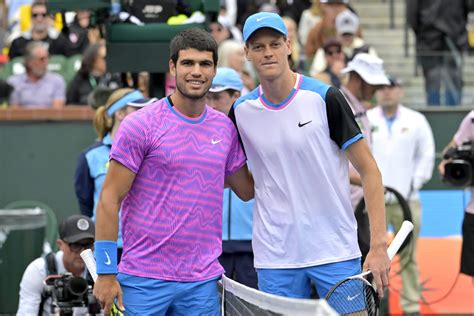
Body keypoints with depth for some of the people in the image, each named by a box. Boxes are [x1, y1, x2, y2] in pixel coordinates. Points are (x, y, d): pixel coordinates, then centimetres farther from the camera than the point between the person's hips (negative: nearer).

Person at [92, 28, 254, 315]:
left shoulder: (226, 128, 9)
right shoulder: (140, 125, -6)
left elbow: (247, 189, 23)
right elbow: (109, 199, -6)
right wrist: (106, 273, -10)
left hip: (202, 283, 4)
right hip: (144, 280, -4)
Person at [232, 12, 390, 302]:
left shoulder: (324, 98, -7)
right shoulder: (241, 111, 3)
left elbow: (369, 170, -6)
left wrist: (379, 245, -11)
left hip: (336, 253, -3)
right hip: (275, 257, 3)